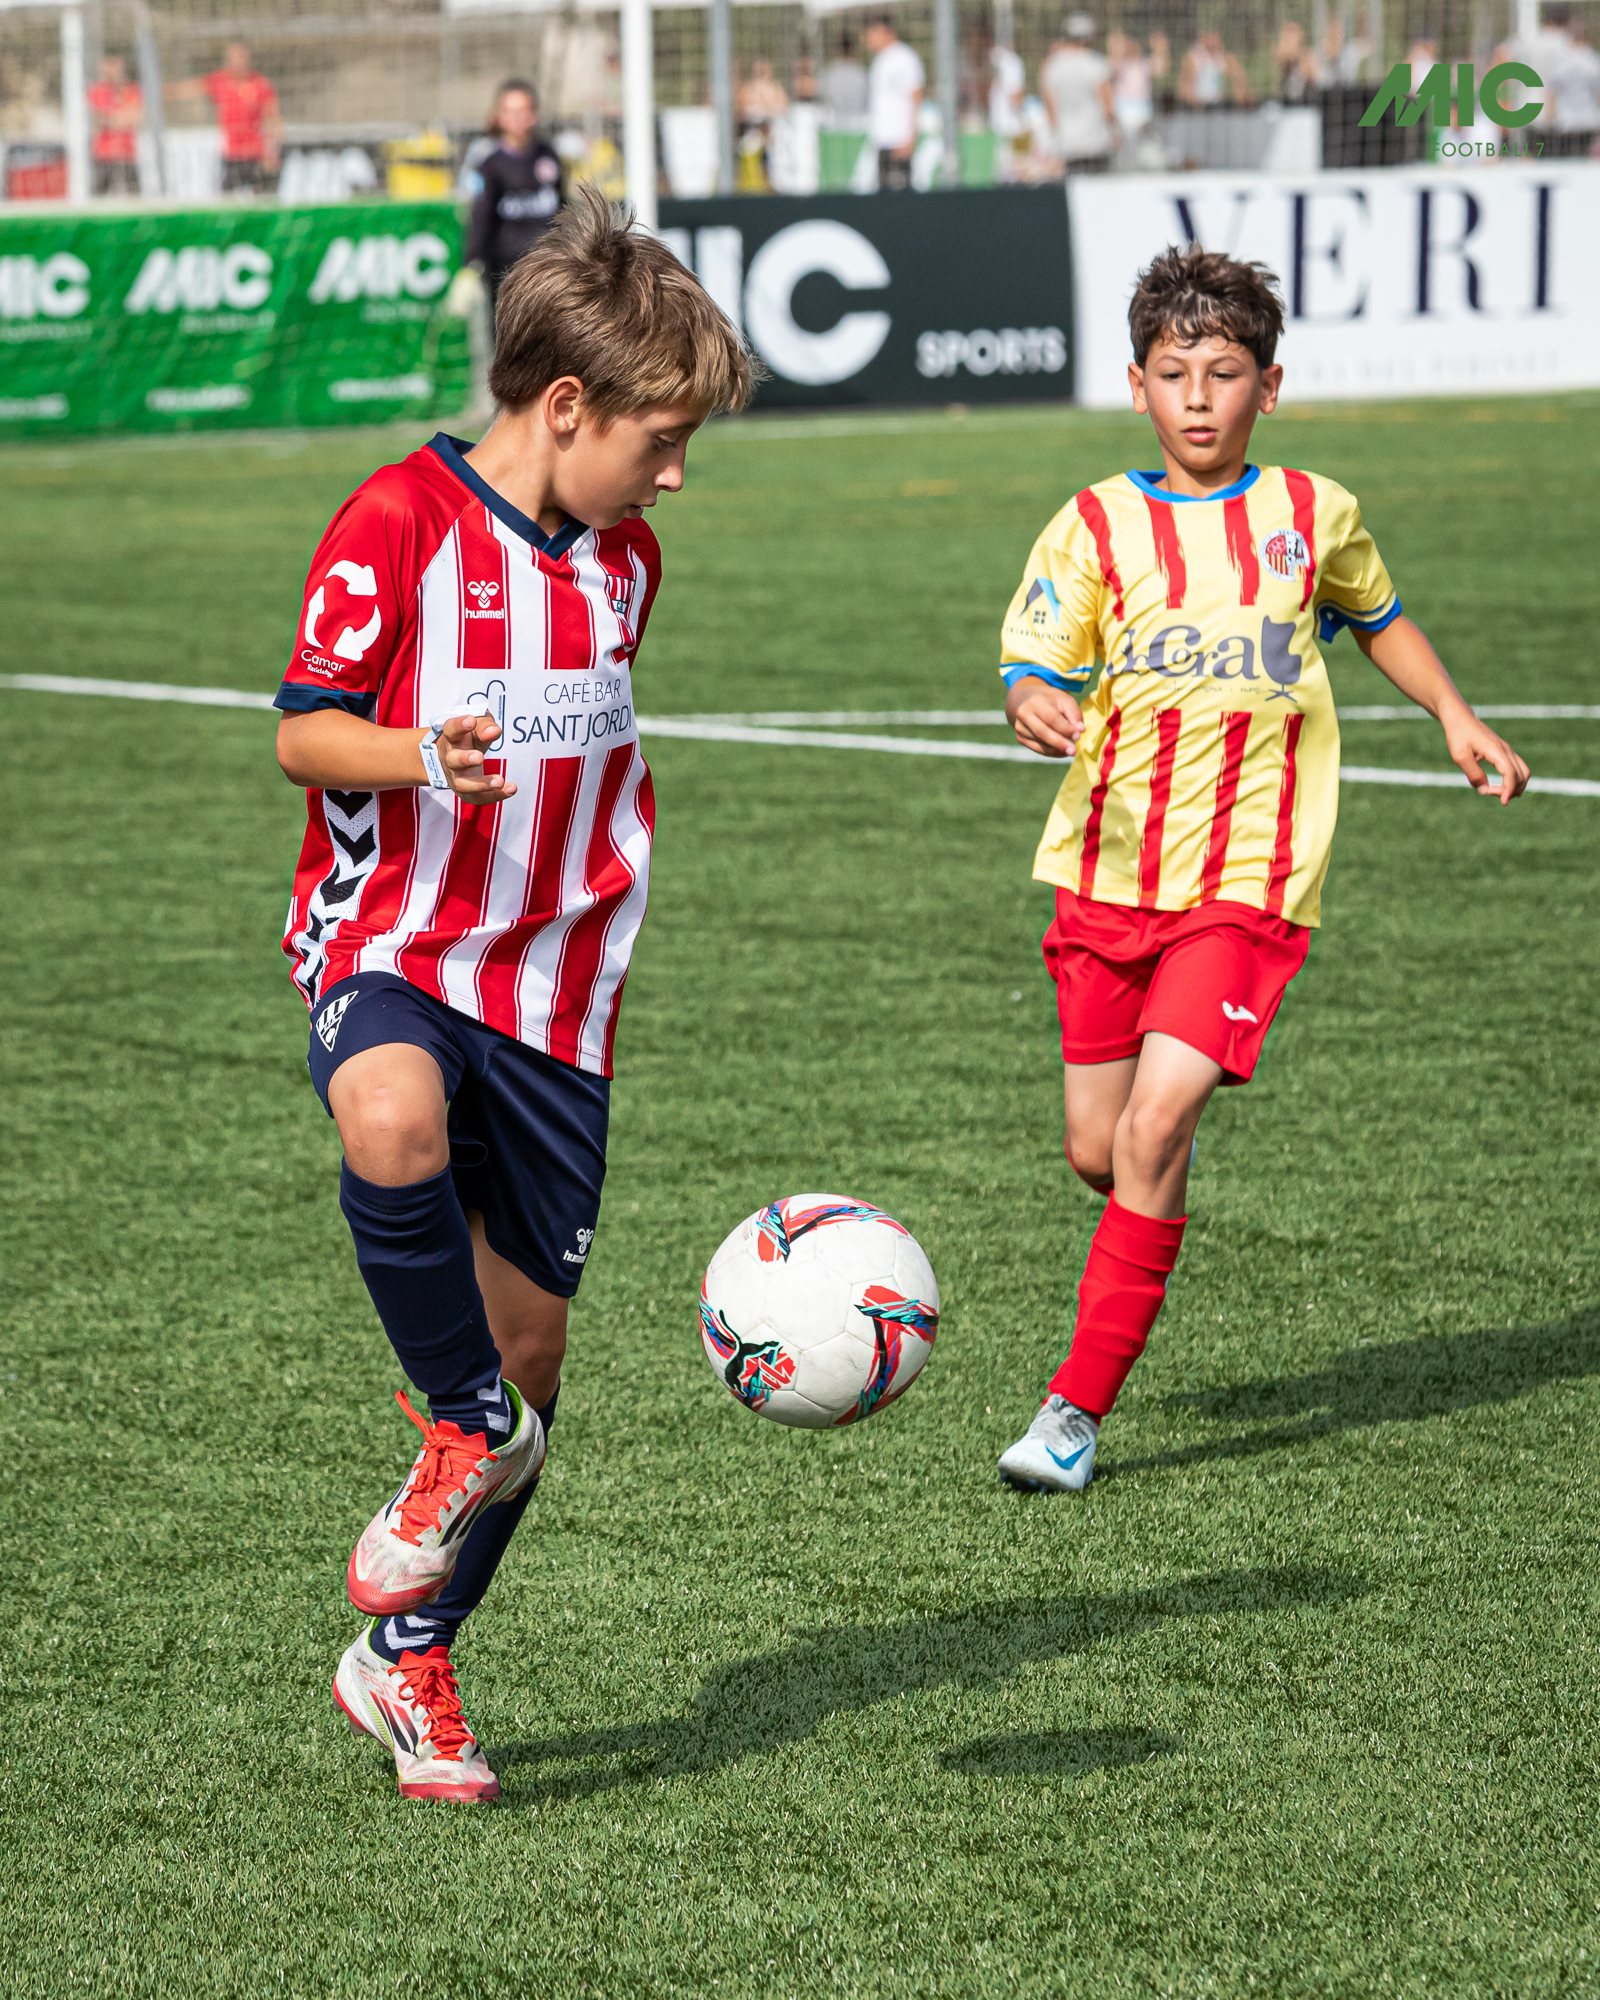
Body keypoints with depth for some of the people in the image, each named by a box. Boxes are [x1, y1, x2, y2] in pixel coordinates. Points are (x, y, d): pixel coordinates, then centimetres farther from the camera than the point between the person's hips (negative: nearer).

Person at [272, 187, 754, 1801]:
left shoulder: (622, 558, 10)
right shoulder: (400, 521, -10)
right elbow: (305, 732, -13)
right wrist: (416, 754, -31)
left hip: (552, 986, 6)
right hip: (389, 941, -6)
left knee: (529, 1336, 6)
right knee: (393, 1122, -40)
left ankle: (406, 1659, 23)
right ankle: (467, 1427, -15)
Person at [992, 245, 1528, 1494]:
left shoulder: (1311, 513, 5)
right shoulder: (1097, 525, 1)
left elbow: (1379, 619, 24)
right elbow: (1034, 667, -7)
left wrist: (1456, 718, 11)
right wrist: (1035, 709, -30)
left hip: (1246, 883, -2)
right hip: (1109, 868, 2)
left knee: (1155, 1128, -17)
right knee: (1099, 1154, 6)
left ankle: (1079, 1410, -11)